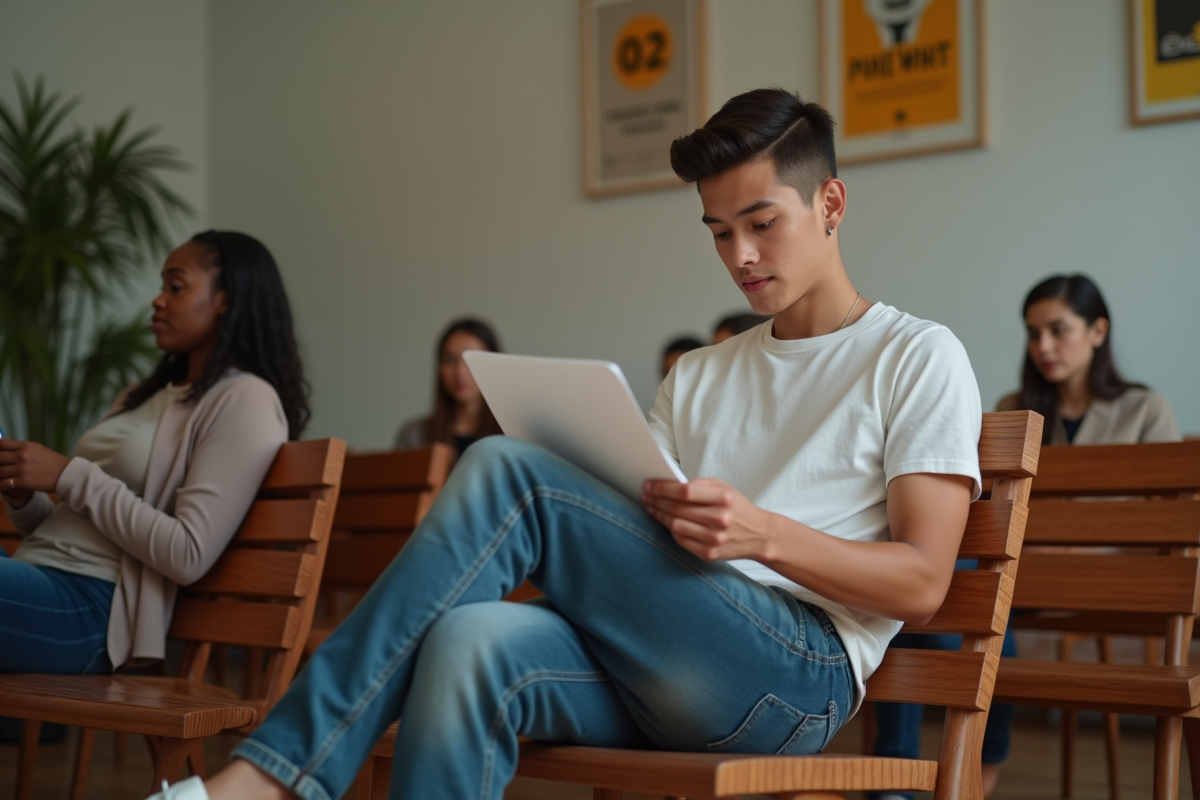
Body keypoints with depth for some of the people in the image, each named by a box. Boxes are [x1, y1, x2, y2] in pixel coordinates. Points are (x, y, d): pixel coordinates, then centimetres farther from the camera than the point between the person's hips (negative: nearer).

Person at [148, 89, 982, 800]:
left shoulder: (919, 357, 8)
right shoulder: (698, 377, 27)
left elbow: (922, 582, -2)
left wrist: (765, 534, -17)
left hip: (798, 671, -5)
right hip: (659, 673, 5)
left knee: (507, 472, -21)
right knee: (471, 641, -31)